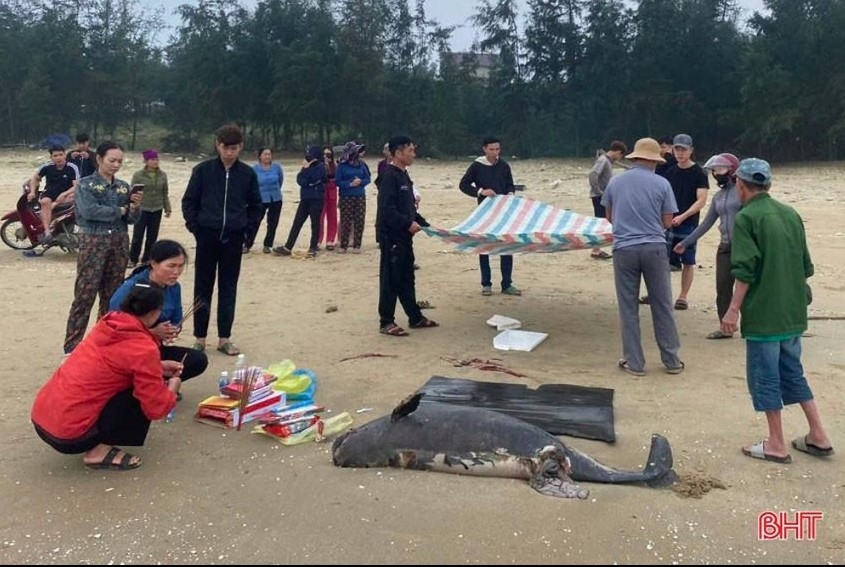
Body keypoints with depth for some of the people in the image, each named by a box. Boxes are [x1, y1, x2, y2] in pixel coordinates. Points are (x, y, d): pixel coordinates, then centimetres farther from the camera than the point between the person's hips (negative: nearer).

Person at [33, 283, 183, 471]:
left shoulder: (108, 324, 6)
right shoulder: (144, 348, -16)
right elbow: (156, 407, -10)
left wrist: (158, 366, 22)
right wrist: (173, 386, 10)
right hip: (68, 434, -8)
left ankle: (97, 443, 14)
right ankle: (99, 451, -1)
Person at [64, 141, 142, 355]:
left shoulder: (123, 186, 12)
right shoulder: (86, 184, -1)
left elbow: (132, 219, 9)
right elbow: (89, 211, -17)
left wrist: (135, 207, -12)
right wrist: (119, 211, -7)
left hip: (119, 244, 5)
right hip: (93, 243, -5)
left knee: (112, 296, 9)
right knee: (85, 296, -7)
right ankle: (71, 347, -2)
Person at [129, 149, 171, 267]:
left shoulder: (163, 175, 3)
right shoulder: (138, 175, -7)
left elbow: (165, 193, 9)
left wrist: (167, 208, 7)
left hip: (157, 210, 3)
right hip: (141, 210, -3)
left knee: (152, 237, 9)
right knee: (137, 236, 0)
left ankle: (147, 259, 21)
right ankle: (133, 259, 13)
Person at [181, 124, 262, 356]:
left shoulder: (248, 174, 3)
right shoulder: (203, 170, -1)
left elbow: (255, 206, 12)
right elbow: (189, 201, 4)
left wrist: (248, 230, 4)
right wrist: (195, 228, -3)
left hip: (233, 239, 1)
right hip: (207, 237, -1)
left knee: (228, 289, 7)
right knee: (203, 288, 5)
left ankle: (224, 338, 15)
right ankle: (200, 338, 14)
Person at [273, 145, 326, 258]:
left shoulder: (321, 166, -6)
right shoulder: (307, 166, 11)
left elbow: (313, 179, -19)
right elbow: (300, 180, 0)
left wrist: (306, 168, -10)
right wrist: (305, 168, -13)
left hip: (316, 199, -6)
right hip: (305, 198, 6)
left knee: (315, 223, 1)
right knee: (297, 223, 5)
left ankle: (313, 248, 9)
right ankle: (287, 247, 8)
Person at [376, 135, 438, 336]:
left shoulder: (404, 176, 15)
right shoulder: (389, 176, -15)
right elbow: (387, 209, -23)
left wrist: (424, 224, 13)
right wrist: (408, 223, -23)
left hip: (404, 236, 10)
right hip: (391, 236, -10)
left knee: (407, 278, 16)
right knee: (390, 280, -3)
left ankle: (415, 317, 25)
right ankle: (386, 322, 5)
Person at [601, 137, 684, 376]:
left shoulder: (615, 182, 4)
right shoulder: (661, 184, -3)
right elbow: (667, 222, 0)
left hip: (624, 248, 1)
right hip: (654, 248, -1)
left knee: (628, 308, 7)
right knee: (662, 306, 9)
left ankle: (634, 363, 12)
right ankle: (671, 360, 18)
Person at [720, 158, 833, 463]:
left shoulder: (746, 218, -12)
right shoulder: (790, 214, 10)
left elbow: (745, 270, -18)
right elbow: (805, 266, 14)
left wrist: (733, 309, -14)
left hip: (763, 313, -7)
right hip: (793, 311, 7)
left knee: (765, 376, 4)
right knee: (792, 371, 19)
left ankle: (776, 445, 11)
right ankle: (818, 437, 22)